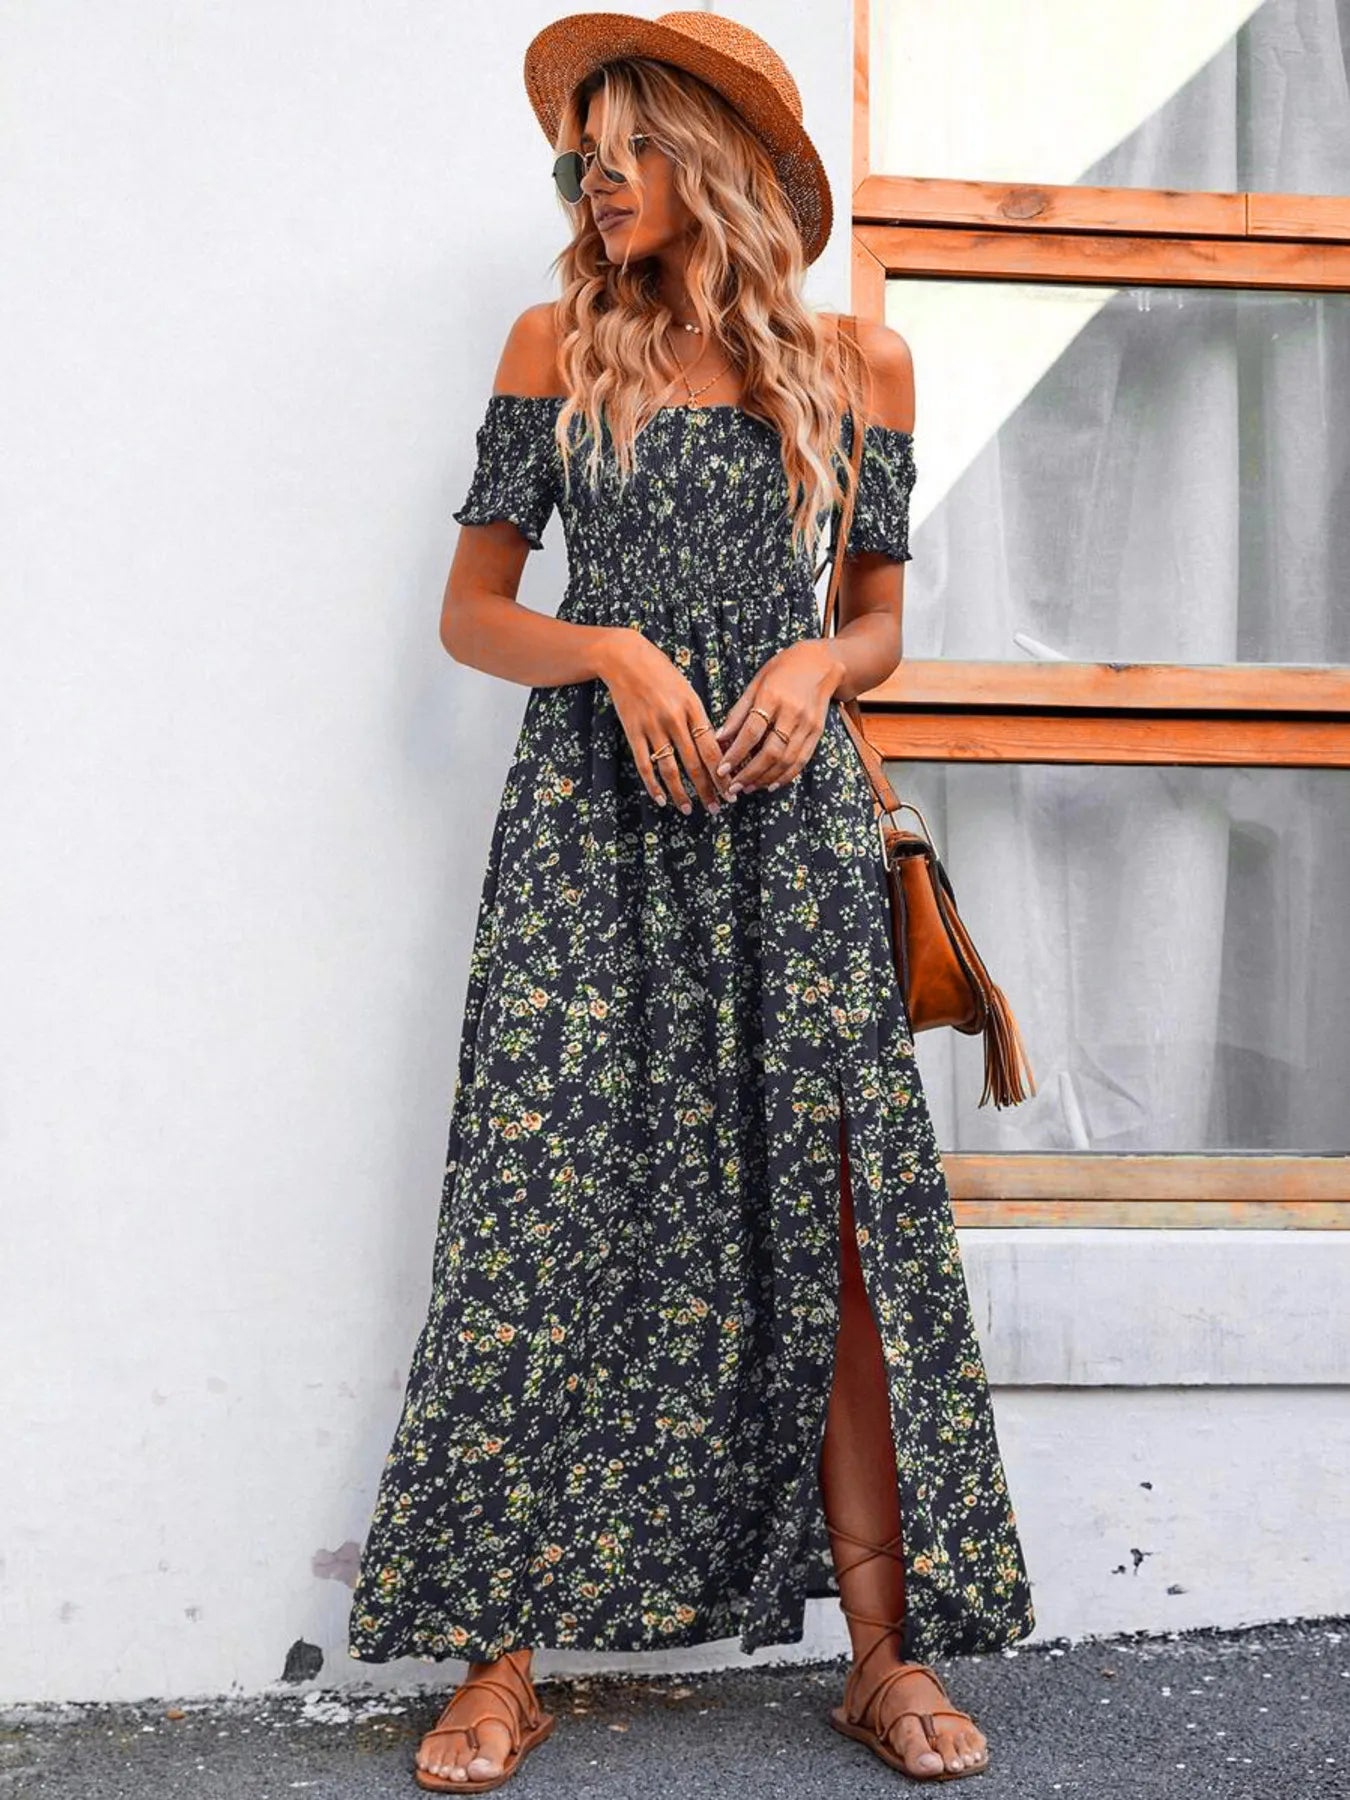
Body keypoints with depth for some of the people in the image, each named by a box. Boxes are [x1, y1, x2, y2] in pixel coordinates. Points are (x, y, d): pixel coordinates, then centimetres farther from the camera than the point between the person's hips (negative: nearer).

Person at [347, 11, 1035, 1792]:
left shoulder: (859, 361, 11)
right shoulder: (556, 345, 9)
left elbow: (880, 619, 15)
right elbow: (470, 608, 8)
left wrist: (817, 668, -7)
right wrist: (615, 653, -11)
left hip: (789, 820, 1)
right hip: (595, 816, 0)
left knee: (833, 1220, -2)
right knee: (551, 1213, -5)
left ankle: (886, 1653, 8)